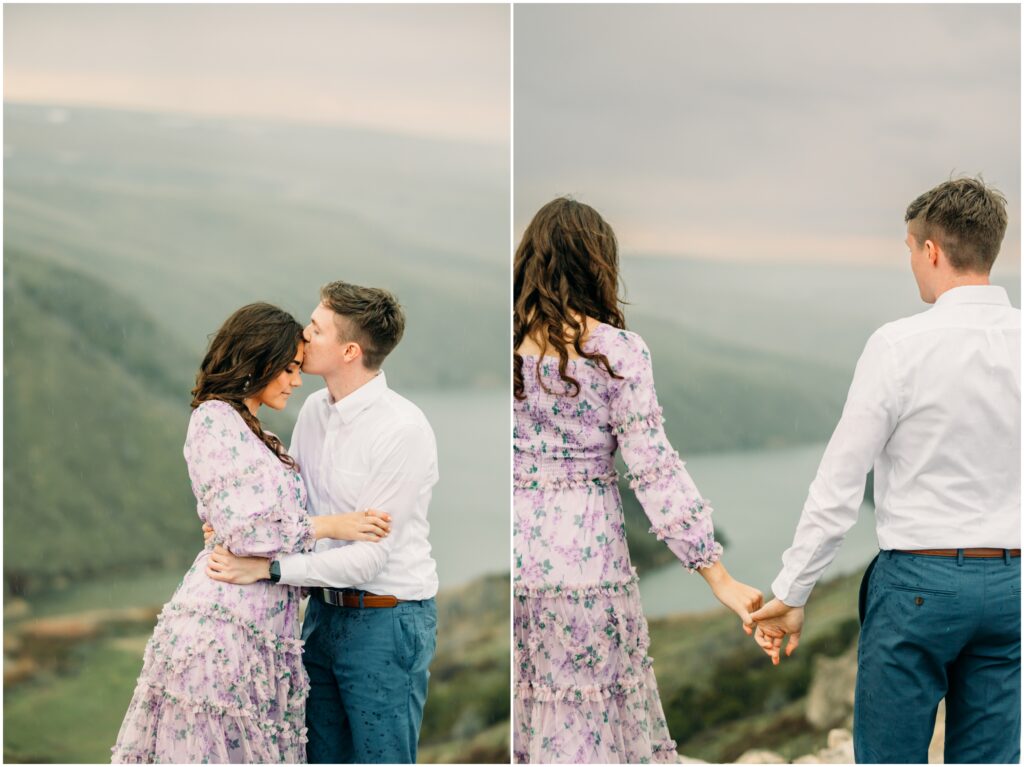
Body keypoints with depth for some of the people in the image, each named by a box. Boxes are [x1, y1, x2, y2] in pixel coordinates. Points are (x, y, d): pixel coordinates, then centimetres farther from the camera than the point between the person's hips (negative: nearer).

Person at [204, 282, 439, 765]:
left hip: (387, 621, -8)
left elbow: (369, 556, -22)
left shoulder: (403, 430, -21)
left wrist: (266, 568, -24)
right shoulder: (314, 409, 5)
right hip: (324, 611, 8)